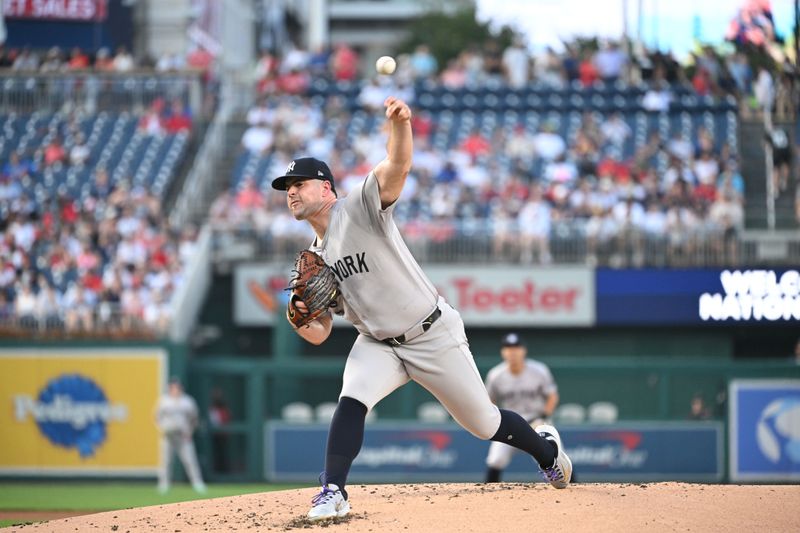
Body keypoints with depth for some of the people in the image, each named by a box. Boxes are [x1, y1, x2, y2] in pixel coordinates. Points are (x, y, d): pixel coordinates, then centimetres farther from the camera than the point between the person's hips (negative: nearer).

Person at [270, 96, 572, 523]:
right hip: (377, 345, 5)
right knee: (351, 402, -25)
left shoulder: (359, 206, -14)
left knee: (482, 423, 6)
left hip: (434, 337, -5)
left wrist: (400, 123, -55)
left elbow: (398, 167, -35)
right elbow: (319, 334, 6)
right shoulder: (314, 258, 6)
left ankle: (546, 448, 34)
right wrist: (298, 317, -18)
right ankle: (333, 493, -27)